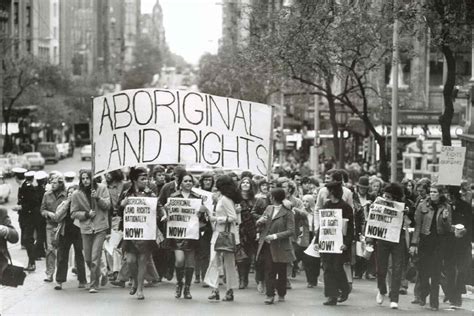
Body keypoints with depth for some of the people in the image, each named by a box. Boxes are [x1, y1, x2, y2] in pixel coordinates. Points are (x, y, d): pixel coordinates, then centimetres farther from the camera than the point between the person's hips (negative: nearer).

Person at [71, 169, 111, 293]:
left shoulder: (101, 188, 0)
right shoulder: (76, 195, 0)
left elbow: (107, 205, -4)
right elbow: (74, 213, 2)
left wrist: (98, 198, -19)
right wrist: (86, 214, -12)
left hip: (100, 228, -2)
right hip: (86, 229, 2)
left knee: (95, 258, -11)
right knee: (88, 259, 8)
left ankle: (94, 285, -5)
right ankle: (96, 276, 35)